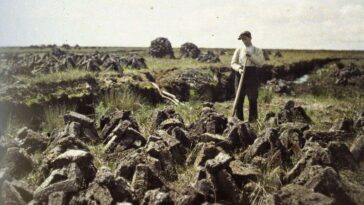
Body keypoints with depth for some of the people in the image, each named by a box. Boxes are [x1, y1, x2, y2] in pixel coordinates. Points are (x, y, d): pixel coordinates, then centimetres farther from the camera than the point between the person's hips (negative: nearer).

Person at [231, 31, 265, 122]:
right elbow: (233, 63, 6)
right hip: (240, 75, 1)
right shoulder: (239, 50, 10)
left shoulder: (257, 50, 6)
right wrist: (239, 68, -14)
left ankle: (252, 120, 6)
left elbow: (261, 63, -7)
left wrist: (251, 56, -16)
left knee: (253, 99, -2)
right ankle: (239, 120, 9)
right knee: (239, 99, 2)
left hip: (252, 77, -1)